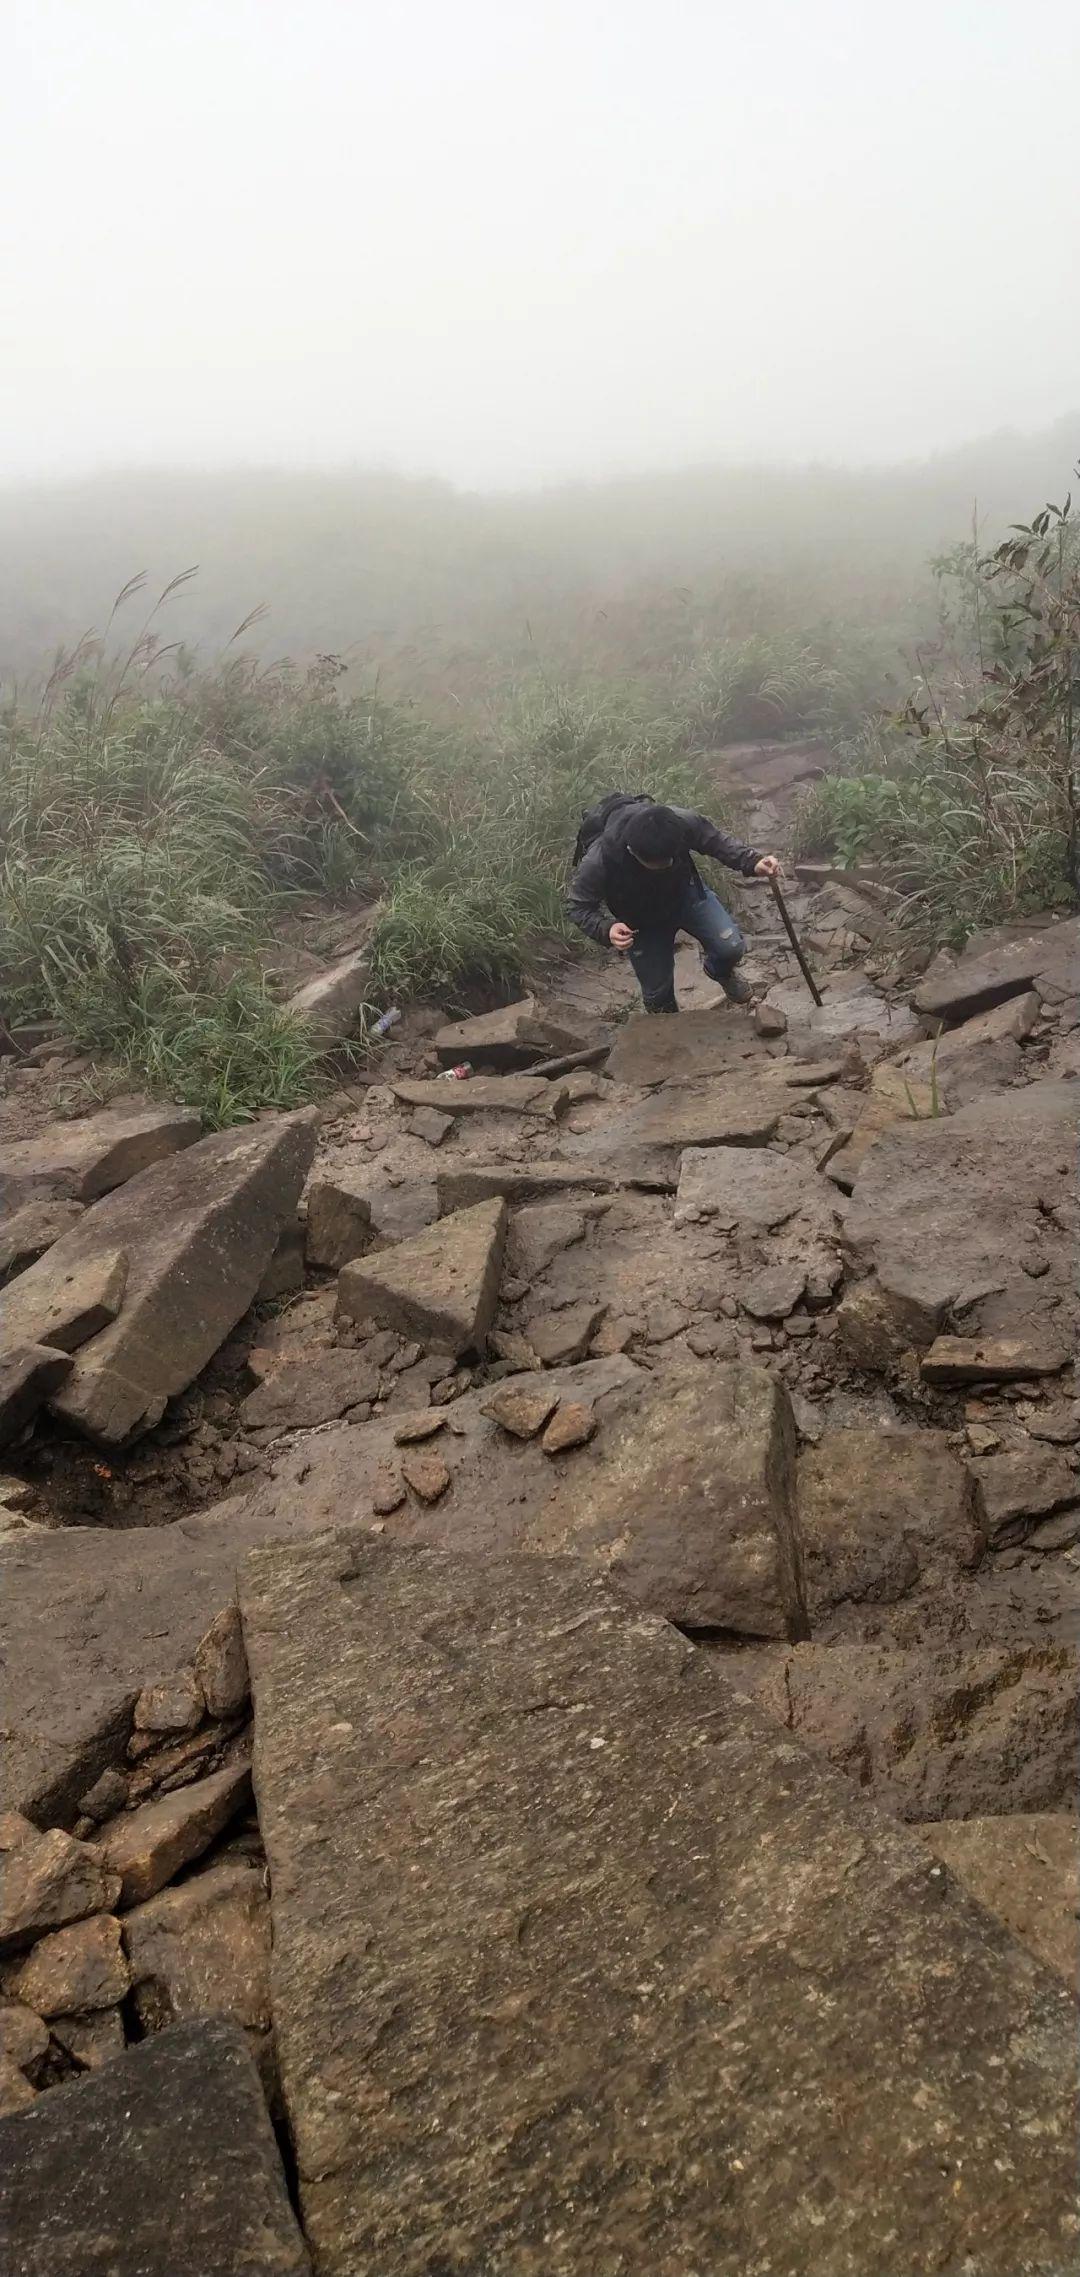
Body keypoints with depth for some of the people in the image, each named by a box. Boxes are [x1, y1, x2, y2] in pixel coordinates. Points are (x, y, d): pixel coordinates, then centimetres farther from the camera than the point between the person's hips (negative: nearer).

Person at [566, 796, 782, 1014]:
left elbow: (715, 840, -15)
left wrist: (752, 863, -29)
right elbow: (578, 907, -24)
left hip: (685, 892, 2)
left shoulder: (680, 822, -35)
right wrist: (606, 929, -43)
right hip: (642, 920, -2)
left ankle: (720, 971, 27)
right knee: (657, 992, 8)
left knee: (731, 947, -12)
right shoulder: (597, 863, -40)